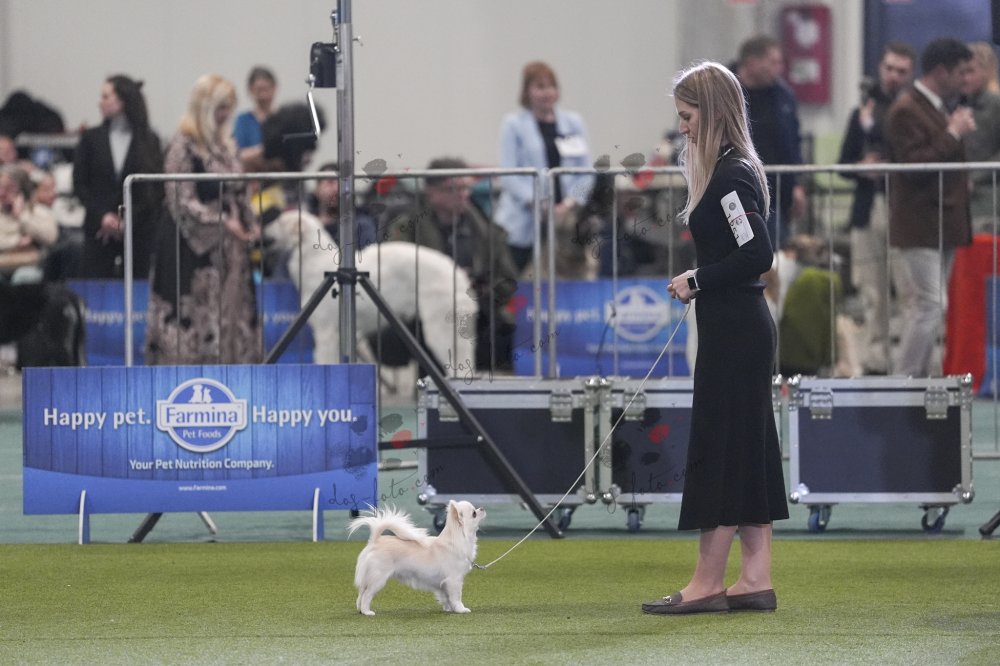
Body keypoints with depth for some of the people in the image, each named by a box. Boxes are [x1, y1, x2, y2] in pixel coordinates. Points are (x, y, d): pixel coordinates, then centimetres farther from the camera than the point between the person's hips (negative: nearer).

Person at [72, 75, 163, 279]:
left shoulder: (149, 141, 2)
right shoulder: (91, 138, 7)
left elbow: (157, 190, 0)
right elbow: (79, 184, 6)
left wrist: (127, 222, -9)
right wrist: (102, 216, -8)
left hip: (137, 230, -1)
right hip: (99, 230, 1)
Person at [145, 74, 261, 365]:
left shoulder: (223, 145, 14)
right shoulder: (183, 146, -10)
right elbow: (182, 202, -15)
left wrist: (249, 224, 4)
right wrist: (223, 223, -22)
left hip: (226, 250, 8)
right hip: (193, 248, -8)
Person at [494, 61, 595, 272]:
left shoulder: (573, 122, 14)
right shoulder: (514, 124, 5)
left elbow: (586, 173, 11)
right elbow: (509, 175, -3)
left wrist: (570, 204, -6)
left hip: (565, 223, 2)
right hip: (522, 227, -2)